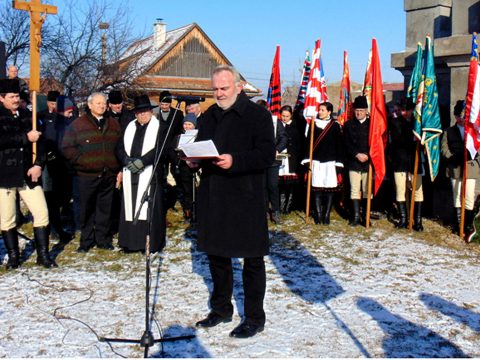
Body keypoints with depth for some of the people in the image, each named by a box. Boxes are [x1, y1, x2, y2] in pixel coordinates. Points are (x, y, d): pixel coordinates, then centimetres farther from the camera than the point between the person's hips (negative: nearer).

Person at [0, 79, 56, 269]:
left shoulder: (27, 117, 9)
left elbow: (39, 142, 6)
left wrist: (38, 164, -7)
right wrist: (25, 137, -18)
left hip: (28, 174, 3)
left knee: (42, 214, -1)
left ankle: (43, 255, 10)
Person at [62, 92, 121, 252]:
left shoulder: (114, 125, 12)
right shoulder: (78, 124, 2)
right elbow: (67, 148, 1)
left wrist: (118, 167, 5)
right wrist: (81, 161, -7)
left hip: (109, 174, 3)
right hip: (87, 175, -3)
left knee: (105, 209, 9)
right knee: (87, 209, 3)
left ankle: (103, 239, 19)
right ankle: (86, 240, 14)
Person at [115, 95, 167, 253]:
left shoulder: (159, 127, 1)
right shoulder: (130, 127, 17)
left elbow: (158, 149, -9)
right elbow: (120, 148, 13)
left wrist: (141, 161, -15)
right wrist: (128, 161, -6)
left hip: (150, 174, -5)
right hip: (130, 174, 5)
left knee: (149, 209, -5)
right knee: (130, 207, 4)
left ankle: (151, 242, 1)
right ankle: (132, 242, 10)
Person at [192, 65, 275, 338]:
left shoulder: (257, 114, -6)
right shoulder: (210, 116, 14)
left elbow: (267, 155, -14)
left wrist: (235, 161, -26)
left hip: (246, 197, -7)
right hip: (213, 195, 7)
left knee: (252, 259, 2)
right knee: (217, 254, 16)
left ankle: (255, 318, 15)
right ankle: (221, 308, 33)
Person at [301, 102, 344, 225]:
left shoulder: (335, 126, 2)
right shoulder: (314, 124, 8)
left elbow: (339, 145, 2)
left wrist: (339, 163, -3)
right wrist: (306, 159, 1)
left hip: (330, 161, -1)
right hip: (316, 161, 2)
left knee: (330, 187, -1)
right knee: (317, 188, -1)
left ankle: (327, 214, 6)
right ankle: (318, 214, 6)